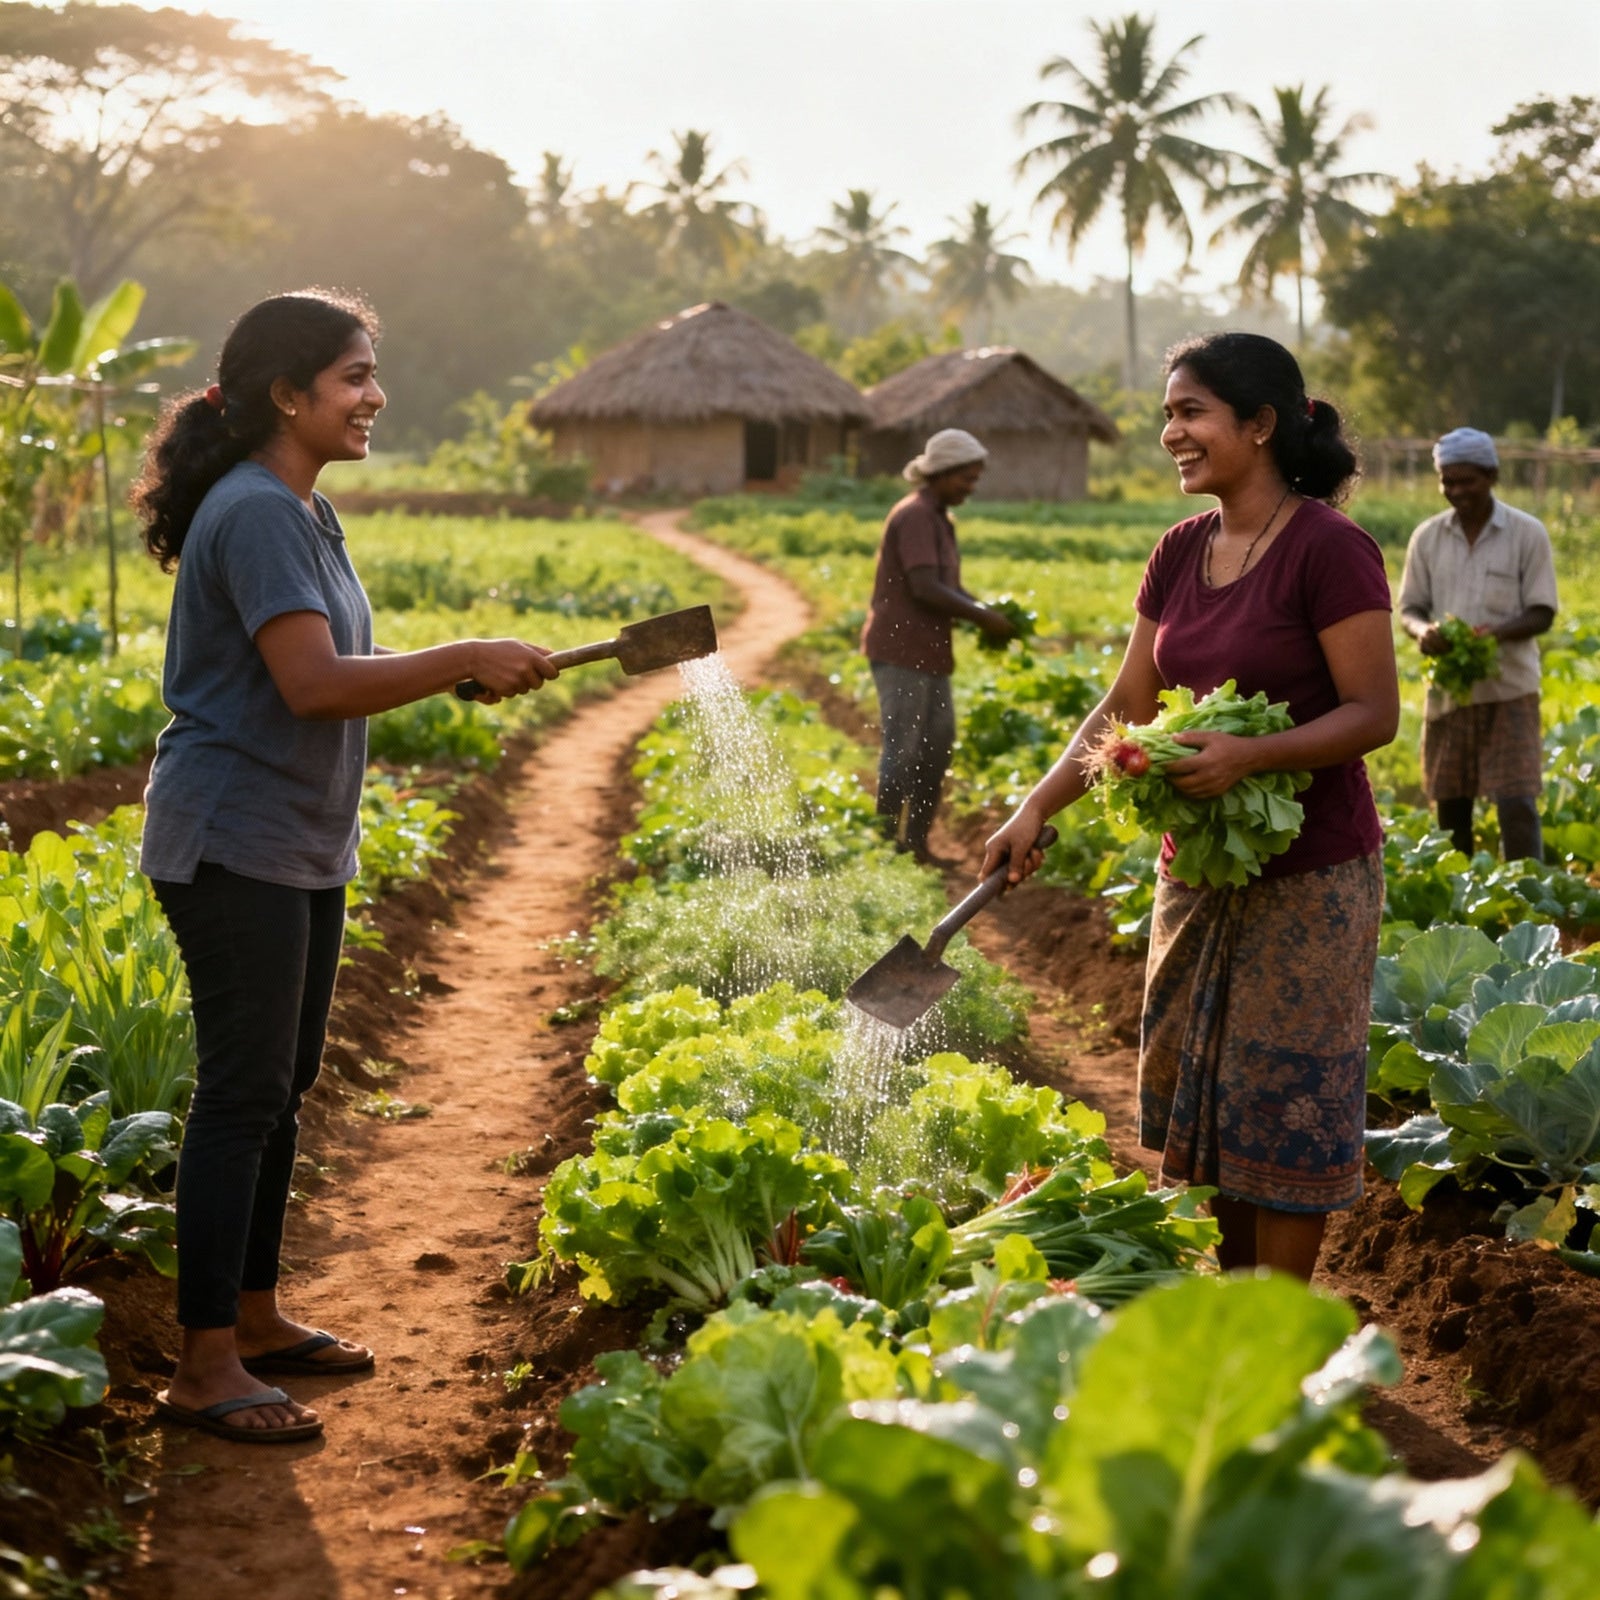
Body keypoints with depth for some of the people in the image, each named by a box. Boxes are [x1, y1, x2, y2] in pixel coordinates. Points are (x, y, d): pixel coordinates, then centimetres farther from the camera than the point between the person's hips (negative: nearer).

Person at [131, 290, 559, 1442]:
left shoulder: (306, 513, 13)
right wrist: (466, 658, -21)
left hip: (305, 849, 10)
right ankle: (206, 1368, 2)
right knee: (243, 1096, -6)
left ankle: (256, 1316, 27)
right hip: (233, 848, -10)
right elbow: (315, 684, -26)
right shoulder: (255, 514, -18)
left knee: (283, 1087, 15)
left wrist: (456, 672, 4)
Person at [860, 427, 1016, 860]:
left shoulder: (938, 518, 17)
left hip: (928, 650, 10)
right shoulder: (914, 516, -15)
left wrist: (986, 611, 4)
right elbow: (925, 588, -24)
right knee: (902, 749, -6)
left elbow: (948, 586, 21)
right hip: (901, 649, -10)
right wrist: (982, 617, -18)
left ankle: (916, 841, 20)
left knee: (937, 744, 13)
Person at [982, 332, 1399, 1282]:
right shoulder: (1181, 553, 7)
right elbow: (1128, 705, 9)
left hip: (1307, 880, -7)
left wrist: (1249, 754, -30)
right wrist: (1038, 809, -1)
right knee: (1203, 1093, 14)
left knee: (1283, 1103, 1)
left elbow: (1375, 714, -17)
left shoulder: (1327, 549, -15)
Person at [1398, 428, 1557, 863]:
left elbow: (1541, 614, -4)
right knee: (1450, 806, 9)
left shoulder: (1527, 533, -3)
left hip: (1509, 687, -3)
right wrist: (1422, 630, -17)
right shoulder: (1427, 537, 5)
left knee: (1517, 805, -10)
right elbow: (1409, 606, 7)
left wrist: (1498, 632, -24)